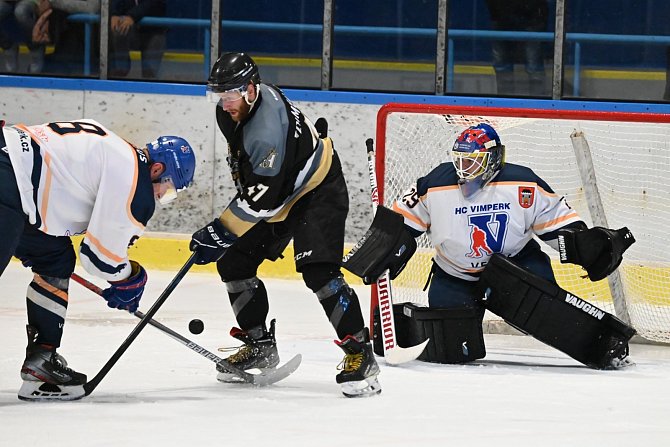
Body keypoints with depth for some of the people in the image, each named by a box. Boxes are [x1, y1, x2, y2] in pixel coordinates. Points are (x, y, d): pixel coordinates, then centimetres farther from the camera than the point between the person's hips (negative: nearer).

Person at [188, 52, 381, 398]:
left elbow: (262, 199, -34)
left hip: (318, 191, -10)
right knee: (233, 263, 5)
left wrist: (219, 233, -30)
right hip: (279, 189, 10)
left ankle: (360, 355, -21)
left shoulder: (266, 132, -35)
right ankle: (259, 345, 19)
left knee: (318, 271, -24)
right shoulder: (231, 109, -7)